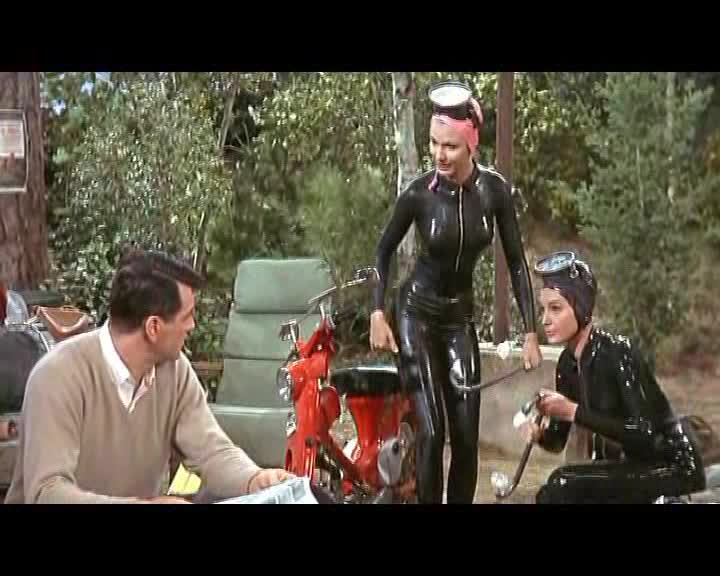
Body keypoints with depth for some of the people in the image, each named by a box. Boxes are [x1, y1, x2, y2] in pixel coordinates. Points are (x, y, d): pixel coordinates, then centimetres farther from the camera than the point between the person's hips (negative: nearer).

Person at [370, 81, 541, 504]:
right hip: (417, 313, -3)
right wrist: (378, 314, -11)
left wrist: (531, 332, -8)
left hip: (460, 316, 3)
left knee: (467, 435, 1)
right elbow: (384, 252, -2)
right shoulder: (420, 194, -18)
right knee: (431, 432, -13)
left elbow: (516, 261, -5)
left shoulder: (494, 189, -12)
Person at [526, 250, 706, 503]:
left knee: (564, 484, -23)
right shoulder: (568, 363, 1)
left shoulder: (618, 353, -21)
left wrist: (574, 412, -29)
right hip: (627, 467, 8)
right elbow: (557, 441, 8)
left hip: (670, 467, -8)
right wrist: (539, 432, -15)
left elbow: (645, 433, -28)